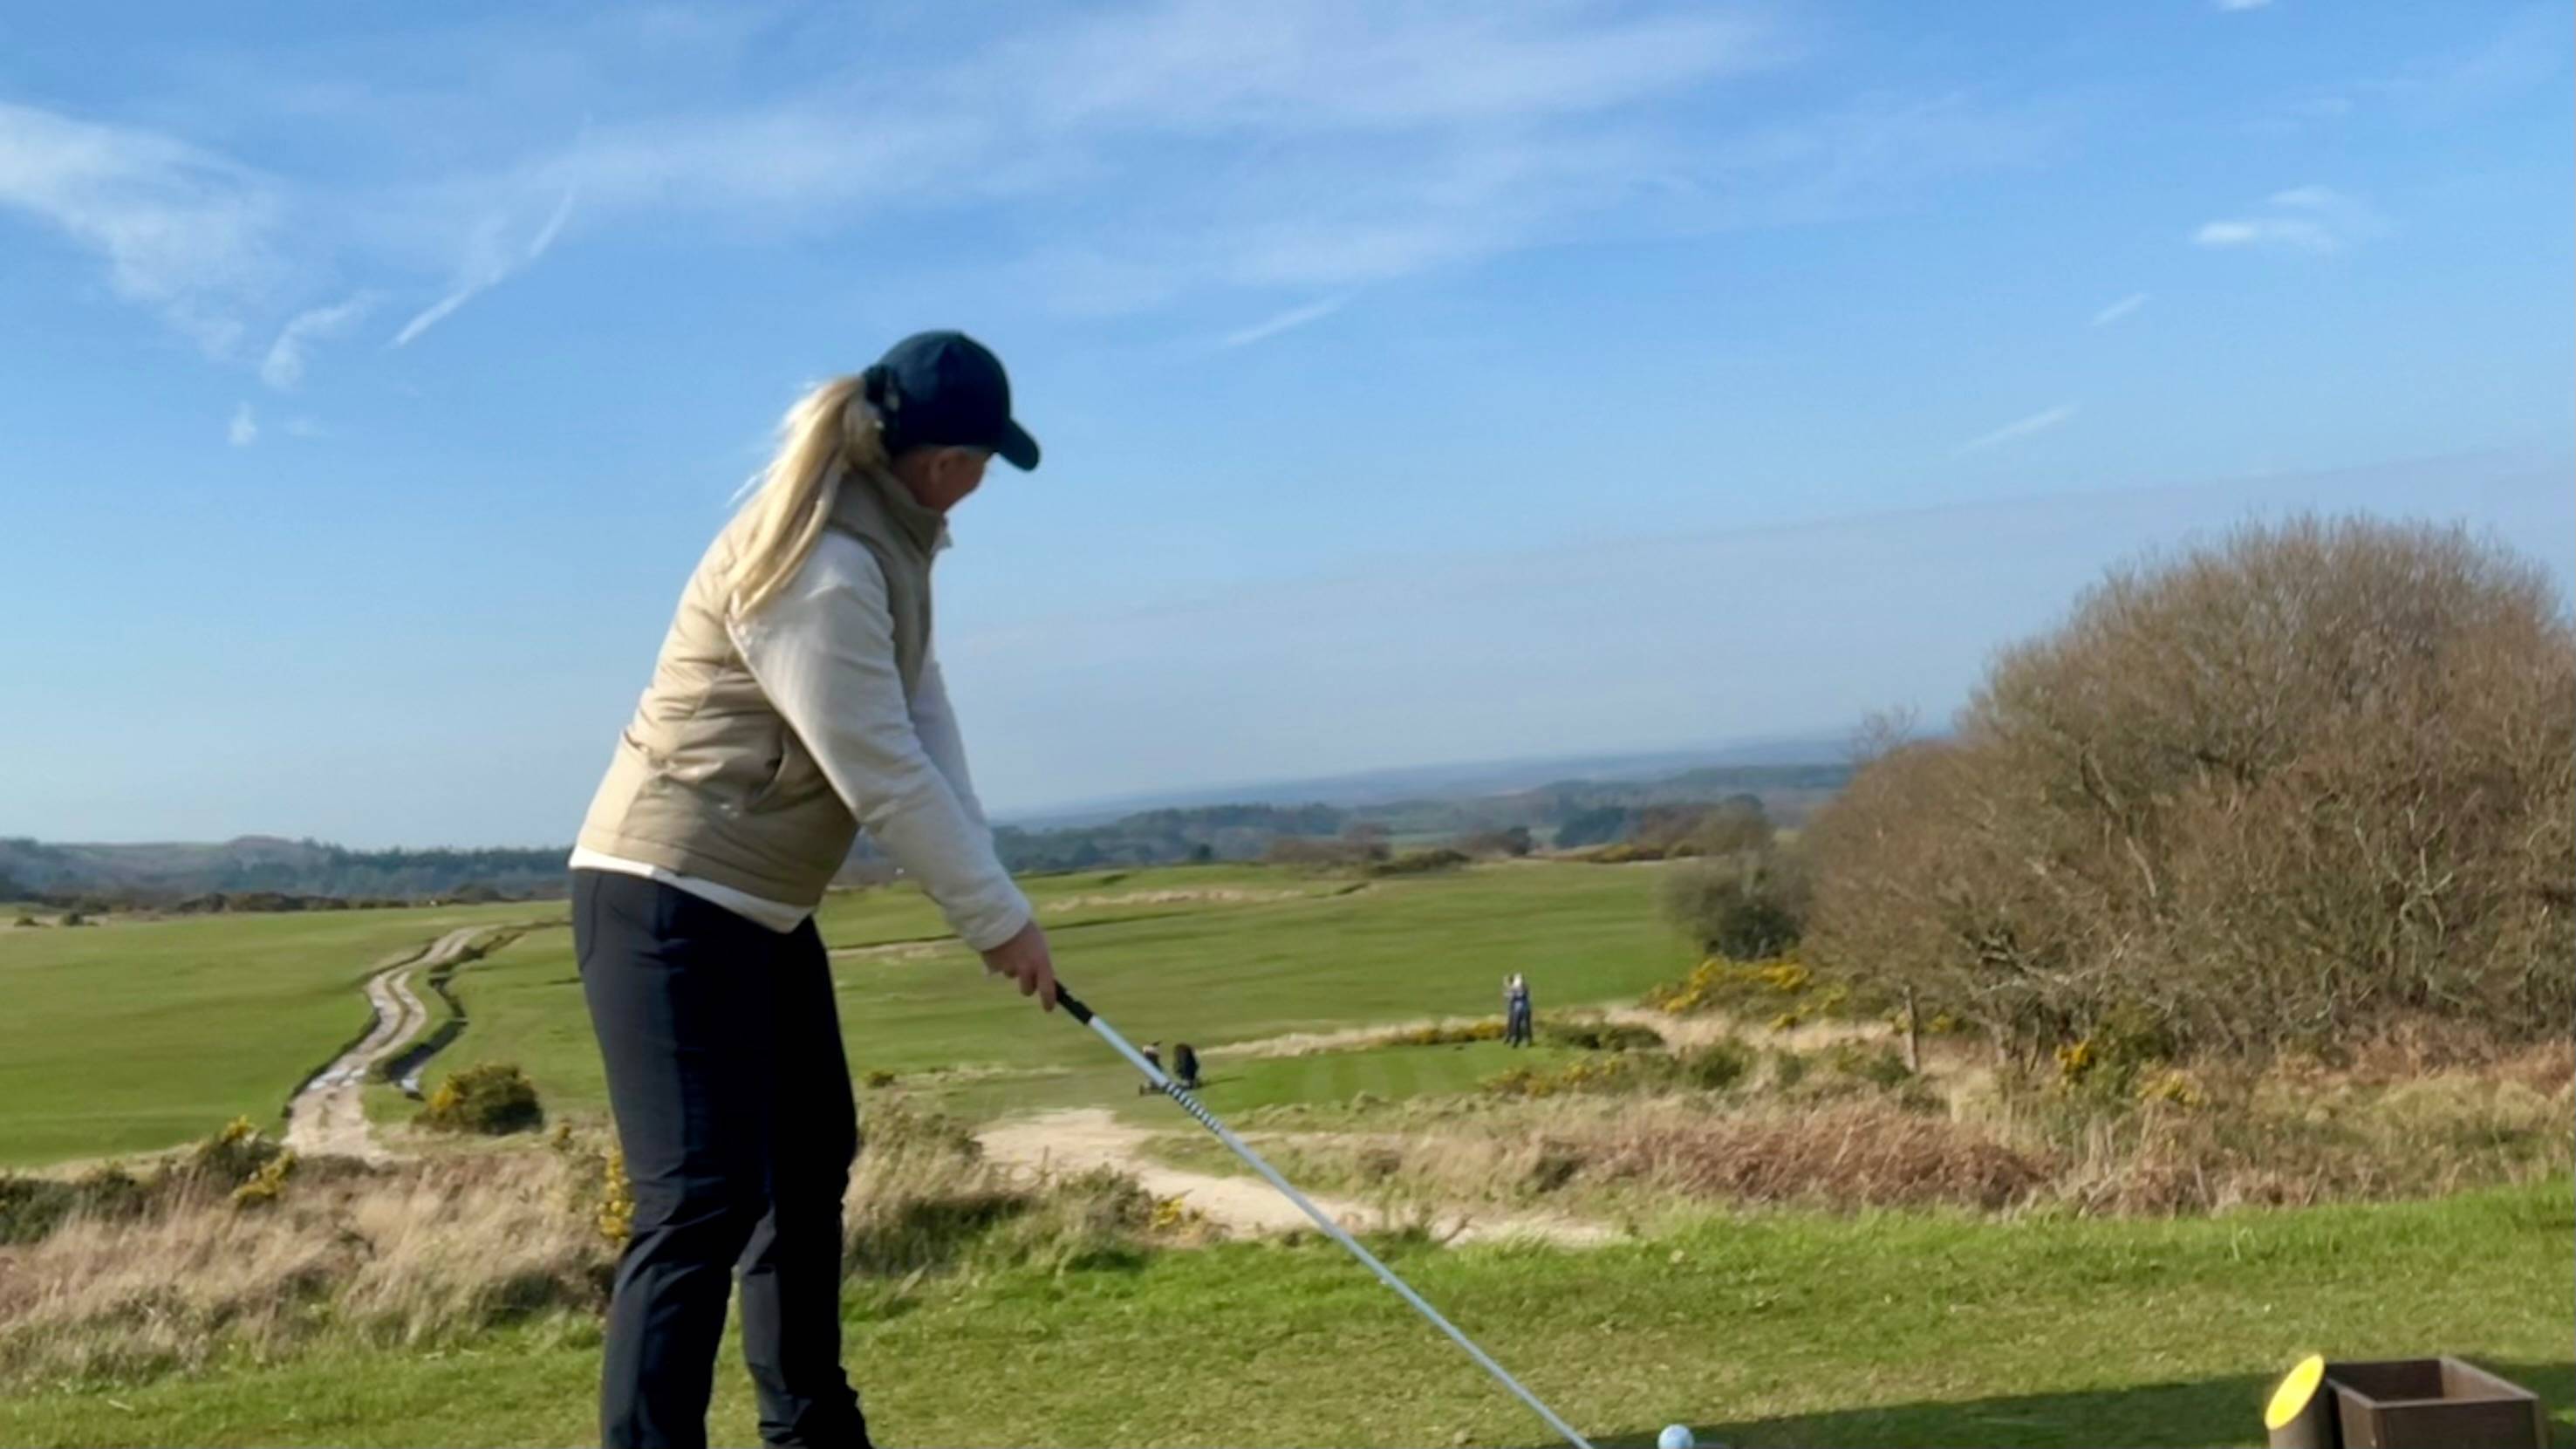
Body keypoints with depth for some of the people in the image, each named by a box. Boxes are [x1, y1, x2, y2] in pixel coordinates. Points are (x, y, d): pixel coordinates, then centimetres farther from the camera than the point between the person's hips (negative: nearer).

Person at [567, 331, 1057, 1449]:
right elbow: (882, 778, -22)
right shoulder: (819, 566, -24)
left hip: (761, 905, 11)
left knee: (811, 1157, 20)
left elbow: (925, 720, 2)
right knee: (705, 1198, -16)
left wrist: (983, 884, -7)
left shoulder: (886, 536, 6)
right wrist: (996, 915, -13)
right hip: (671, 901, -11)